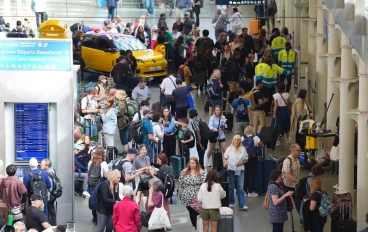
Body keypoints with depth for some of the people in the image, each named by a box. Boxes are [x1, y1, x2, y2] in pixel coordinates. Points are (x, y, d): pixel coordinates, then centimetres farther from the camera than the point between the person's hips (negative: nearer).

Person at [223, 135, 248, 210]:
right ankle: (231, 202, 22)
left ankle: (242, 204, -6)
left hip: (240, 170, 0)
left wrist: (240, 163, -9)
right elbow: (225, 157, 3)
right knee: (231, 187, 9)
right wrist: (225, 162, -19)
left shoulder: (243, 149, 6)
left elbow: (246, 160, 9)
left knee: (240, 188, -4)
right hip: (231, 169, 0)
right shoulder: (229, 149, 3)